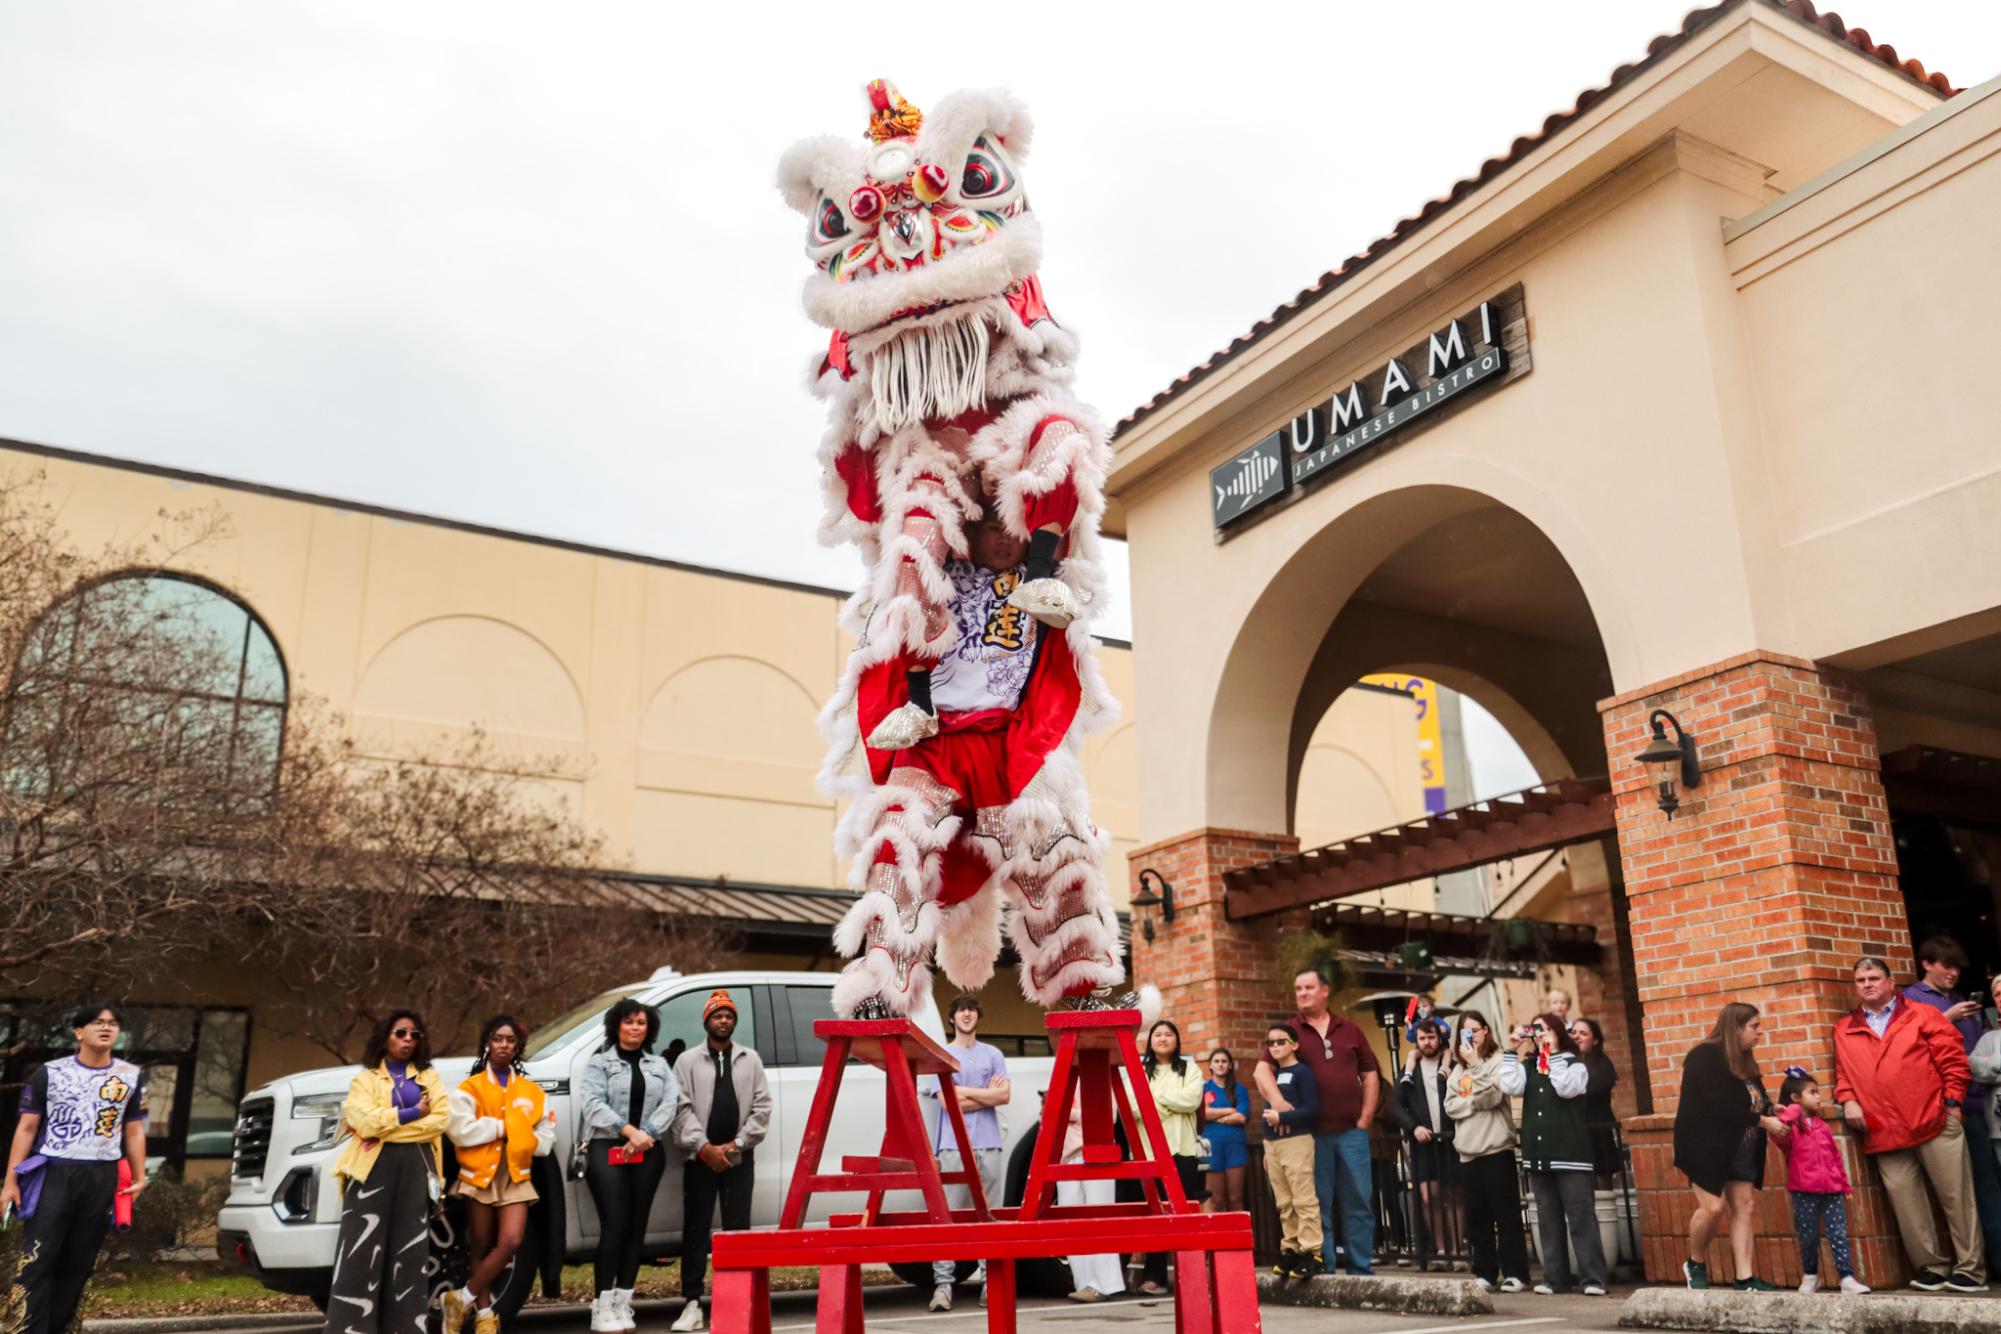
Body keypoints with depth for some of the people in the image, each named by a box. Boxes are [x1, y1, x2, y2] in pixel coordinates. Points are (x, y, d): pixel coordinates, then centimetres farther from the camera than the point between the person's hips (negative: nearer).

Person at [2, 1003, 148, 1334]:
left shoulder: (132, 1077, 8)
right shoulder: (49, 1072, 2)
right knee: (37, 1261, -7)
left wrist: (139, 1177, 9)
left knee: (79, 1263, 6)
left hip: (102, 1179, 2)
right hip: (53, 1174, -2)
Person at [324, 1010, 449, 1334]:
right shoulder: (365, 1079, 12)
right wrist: (414, 1113, -4)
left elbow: (439, 1120, -1)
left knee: (410, 1251, 1)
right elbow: (366, 1123, -7)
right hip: (373, 1167, -2)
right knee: (362, 1250, -9)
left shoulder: (429, 1077, 17)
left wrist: (386, 1126, -7)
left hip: (415, 1168, 2)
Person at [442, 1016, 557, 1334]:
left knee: (511, 1241, -15)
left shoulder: (531, 1091, 9)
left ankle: (462, 1299, 0)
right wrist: (502, 1127, -10)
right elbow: (459, 1130, -13)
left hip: (515, 1175, 1)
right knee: (481, 1246, 6)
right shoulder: (469, 1088, 2)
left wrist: (519, 1140, -9)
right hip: (479, 1174, -1)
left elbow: (544, 1140, 7)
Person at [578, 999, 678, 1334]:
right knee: (614, 1225, -12)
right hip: (606, 1150, -4)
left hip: (648, 1153, 4)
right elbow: (593, 1104, -7)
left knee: (636, 1227, 3)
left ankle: (623, 1303, 10)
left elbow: (669, 1103, 4)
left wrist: (645, 1134, -12)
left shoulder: (659, 1066, 18)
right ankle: (602, 1305, -7)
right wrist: (629, 1130, -18)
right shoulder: (598, 1064, 8)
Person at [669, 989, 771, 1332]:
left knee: (737, 1230, 4)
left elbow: (762, 1107, 4)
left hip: (739, 1158, 1)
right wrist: (704, 1147, -12)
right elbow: (681, 1108, -3)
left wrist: (736, 1144, -6)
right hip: (700, 1158, -1)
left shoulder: (751, 1060, 10)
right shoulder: (688, 1060, 5)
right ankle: (693, 1304, 4)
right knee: (695, 1230, 0)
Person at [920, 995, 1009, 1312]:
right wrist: (987, 1094, 0)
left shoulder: (993, 1054, 15)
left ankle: (990, 1281, 5)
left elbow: (1005, 1095, 4)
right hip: (953, 1146, -2)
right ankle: (943, 1283, -7)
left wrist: (967, 1092, -3)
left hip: (988, 1144, 2)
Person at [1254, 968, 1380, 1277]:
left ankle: (1362, 1269, 12)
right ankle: (1323, 1269, 11)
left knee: (1359, 1202, 4)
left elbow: (1370, 1074, 13)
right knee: (1318, 1206, 3)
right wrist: (1277, 1100, -23)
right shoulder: (1290, 1031, 4)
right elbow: (1262, 1070, -5)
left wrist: (1365, 1118, 3)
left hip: (1351, 1130, 2)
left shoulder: (1350, 1031, 11)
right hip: (1312, 1133, -2)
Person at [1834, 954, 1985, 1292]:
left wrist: (1951, 1103, -6)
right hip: (1884, 1134, 3)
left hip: (1935, 1124, -3)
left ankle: (1971, 1270, 9)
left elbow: (1954, 1061, 1)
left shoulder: (1922, 1015, 5)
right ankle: (1931, 1268, 15)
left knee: (1956, 1198, 1)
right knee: (1906, 1206, 4)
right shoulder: (1844, 1030, 13)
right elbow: (1843, 1073, 17)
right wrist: (1848, 1100, 0)